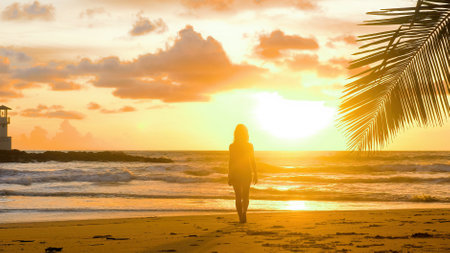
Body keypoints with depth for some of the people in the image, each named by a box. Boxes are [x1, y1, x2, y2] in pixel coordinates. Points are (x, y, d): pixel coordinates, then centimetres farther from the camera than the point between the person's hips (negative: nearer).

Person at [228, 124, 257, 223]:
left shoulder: (232, 146, -6)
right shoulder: (249, 145, -4)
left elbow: (231, 162, -6)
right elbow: (253, 161, -2)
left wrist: (229, 177, -1)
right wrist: (255, 174, 6)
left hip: (235, 173, 0)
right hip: (247, 172, 1)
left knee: (238, 197, 8)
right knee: (245, 196, 13)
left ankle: (241, 217, 4)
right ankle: (244, 212, -11)